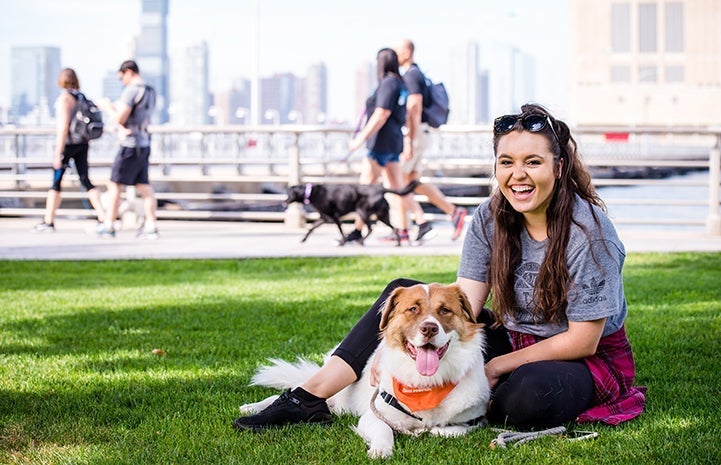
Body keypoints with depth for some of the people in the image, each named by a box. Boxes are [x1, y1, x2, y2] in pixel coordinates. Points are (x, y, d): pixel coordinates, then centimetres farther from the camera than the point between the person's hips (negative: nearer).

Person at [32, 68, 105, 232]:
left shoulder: (64, 98, -13)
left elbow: (64, 126, -18)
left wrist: (58, 153, -17)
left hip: (67, 143, -6)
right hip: (82, 143, 6)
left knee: (56, 182, 3)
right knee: (85, 180, 5)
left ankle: (48, 222, 8)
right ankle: (103, 218, -4)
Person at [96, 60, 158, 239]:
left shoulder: (131, 91, -14)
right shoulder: (150, 92, 13)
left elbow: (120, 118, -17)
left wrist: (106, 108, 0)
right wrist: (114, 107, 20)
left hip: (130, 146, -8)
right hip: (144, 145, 8)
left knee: (114, 185, 1)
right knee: (144, 187, 8)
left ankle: (108, 227, 5)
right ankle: (151, 226, 3)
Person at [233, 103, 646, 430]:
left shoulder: (589, 230, -22)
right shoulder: (490, 219, -5)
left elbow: (582, 341, -19)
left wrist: (496, 367, -18)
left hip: (585, 362, -6)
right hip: (512, 342, 6)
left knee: (527, 397, -41)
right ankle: (311, 397, -14)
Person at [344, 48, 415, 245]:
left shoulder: (388, 84, -14)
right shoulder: (399, 83, 15)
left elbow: (381, 115, -20)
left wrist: (362, 138, -19)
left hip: (382, 142, -10)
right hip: (394, 141, 10)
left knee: (365, 186, -7)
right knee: (396, 187, 9)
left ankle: (357, 231, -6)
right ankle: (402, 231, 9)